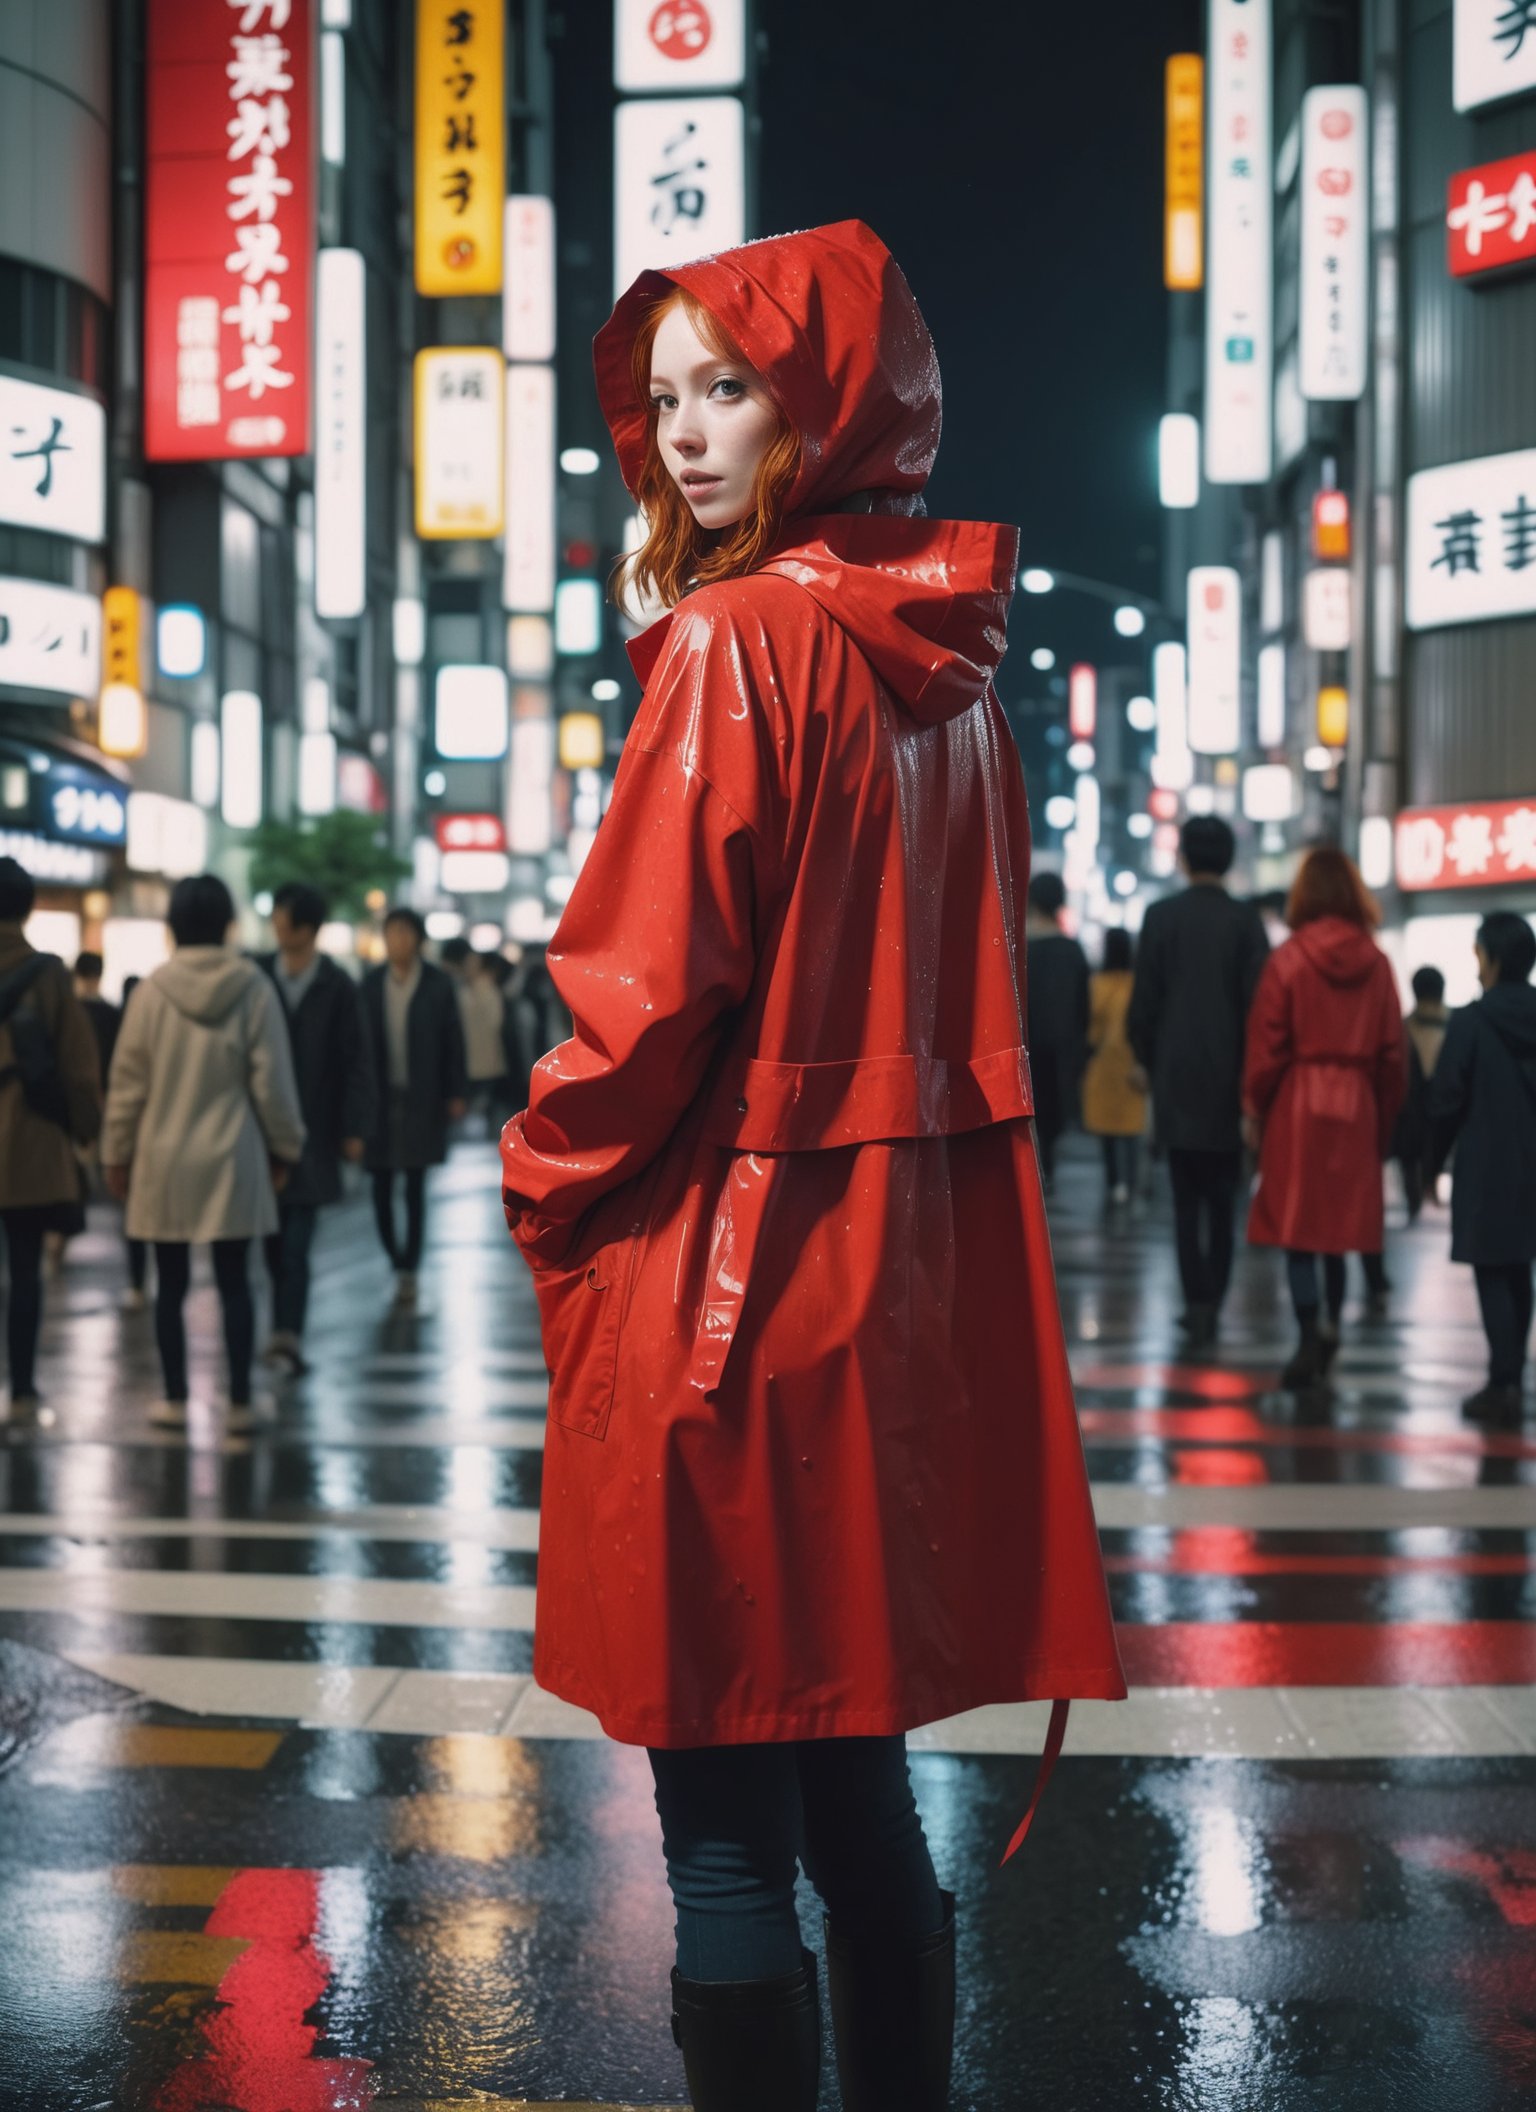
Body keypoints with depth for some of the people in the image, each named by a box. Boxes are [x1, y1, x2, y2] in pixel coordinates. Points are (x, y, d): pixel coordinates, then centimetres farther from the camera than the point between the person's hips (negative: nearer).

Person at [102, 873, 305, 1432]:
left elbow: (128, 1079, -1)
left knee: (170, 1285, 9)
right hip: (233, 1159, 0)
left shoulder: (153, 989, -6)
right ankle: (239, 1402, 9)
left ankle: (175, 1399, 14)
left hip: (165, 1159, 0)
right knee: (234, 1283, 7)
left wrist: (117, 1152, 9)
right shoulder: (253, 987, -7)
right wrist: (284, 1146, 8)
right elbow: (272, 1078, -3)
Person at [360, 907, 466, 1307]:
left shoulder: (438, 983, -2)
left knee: (415, 1187, 1)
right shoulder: (371, 983, 3)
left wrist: (455, 1094, -3)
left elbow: (453, 1040, 0)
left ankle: (409, 1271, 6)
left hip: (421, 1099, -2)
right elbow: (361, 1040, 4)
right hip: (379, 1097, 2)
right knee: (381, 1187, 4)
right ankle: (397, 1262, 21)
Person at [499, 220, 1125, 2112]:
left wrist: (544, 1190, -1)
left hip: (724, 1267, -8)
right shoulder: (949, 659, 11)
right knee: (855, 1782, 18)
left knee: (726, 1840, 1)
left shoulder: (743, 639, -12)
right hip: (915, 1276, 8)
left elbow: (651, 981, -16)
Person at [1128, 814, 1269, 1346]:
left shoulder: (1161, 916, -3)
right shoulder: (1246, 921, -3)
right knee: (1222, 1200, 11)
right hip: (1229, 1080, 0)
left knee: (1187, 1199, 5)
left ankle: (1198, 1301, -4)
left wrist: (1148, 1061, 13)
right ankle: (1211, 1302, 9)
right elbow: (1258, 1001, -6)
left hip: (1176, 1078, 0)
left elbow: (1143, 1002, -2)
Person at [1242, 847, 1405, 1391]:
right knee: (1340, 1219, 16)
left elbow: (1266, 1044, -6)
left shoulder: (1287, 960, -7)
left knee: (1296, 1221, 0)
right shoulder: (1376, 963, 1)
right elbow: (1391, 1049, 3)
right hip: (1356, 1104, 3)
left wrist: (1254, 1109, 4)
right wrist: (1385, 1118, 12)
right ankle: (1330, 1327, 23)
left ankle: (1310, 1335, -10)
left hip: (1297, 1102, -3)